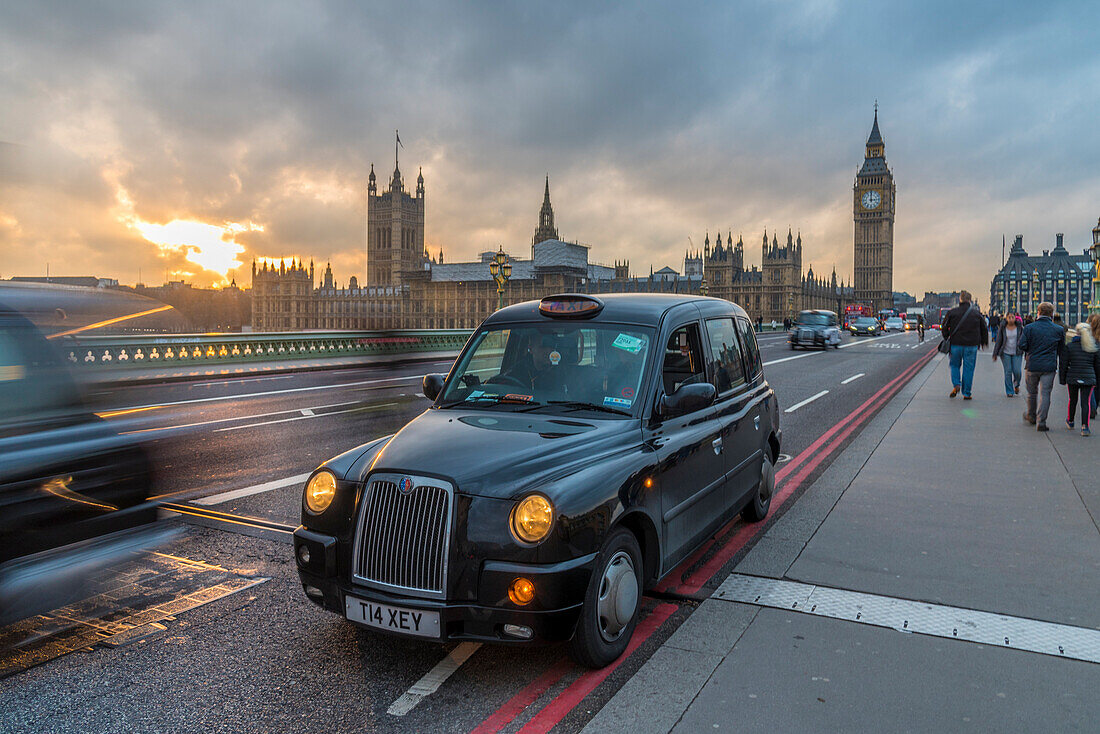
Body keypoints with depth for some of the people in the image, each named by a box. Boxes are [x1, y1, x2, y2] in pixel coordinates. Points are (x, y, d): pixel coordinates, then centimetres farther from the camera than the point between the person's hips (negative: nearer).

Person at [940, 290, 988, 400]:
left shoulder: (952, 312, -2)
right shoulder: (977, 313, 2)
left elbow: (944, 328, 3)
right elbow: (984, 329, 9)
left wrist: (947, 338, 19)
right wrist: (984, 342, 22)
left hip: (956, 344, 0)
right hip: (971, 346, 1)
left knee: (955, 365, 16)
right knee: (968, 369, 6)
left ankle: (956, 385, -7)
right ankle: (966, 394, 7)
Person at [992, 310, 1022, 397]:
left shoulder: (1019, 327, -1)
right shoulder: (1002, 328, -3)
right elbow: (998, 341, 1)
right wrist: (995, 354, 0)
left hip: (1017, 353, 1)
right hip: (1005, 353, -1)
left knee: (1017, 371, -8)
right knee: (1008, 372, -3)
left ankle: (1016, 385, 23)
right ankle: (1009, 391, 6)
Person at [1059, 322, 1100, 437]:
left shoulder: (1069, 346, -2)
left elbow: (1063, 364, -1)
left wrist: (1062, 379, 7)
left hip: (1073, 378, 0)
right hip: (1089, 378, 0)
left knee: (1073, 400, 16)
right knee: (1086, 402, 0)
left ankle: (1070, 422, 33)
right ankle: (1084, 427, -10)